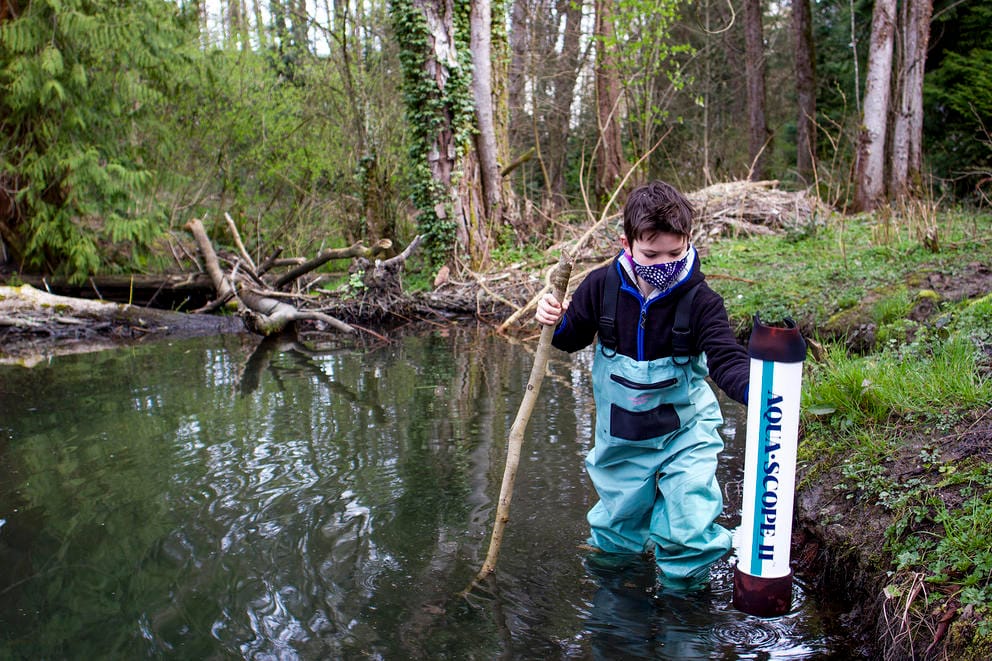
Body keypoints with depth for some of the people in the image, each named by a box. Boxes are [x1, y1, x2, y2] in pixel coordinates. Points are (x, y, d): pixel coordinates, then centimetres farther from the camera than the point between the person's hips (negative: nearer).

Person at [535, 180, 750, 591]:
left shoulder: (700, 300, -18)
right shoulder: (603, 287, -12)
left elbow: (727, 360, -25)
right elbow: (573, 336, 3)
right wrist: (554, 323, -20)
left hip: (685, 432, -2)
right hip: (621, 434, 2)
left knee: (688, 531, -4)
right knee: (616, 532, 18)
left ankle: (683, 593, 23)